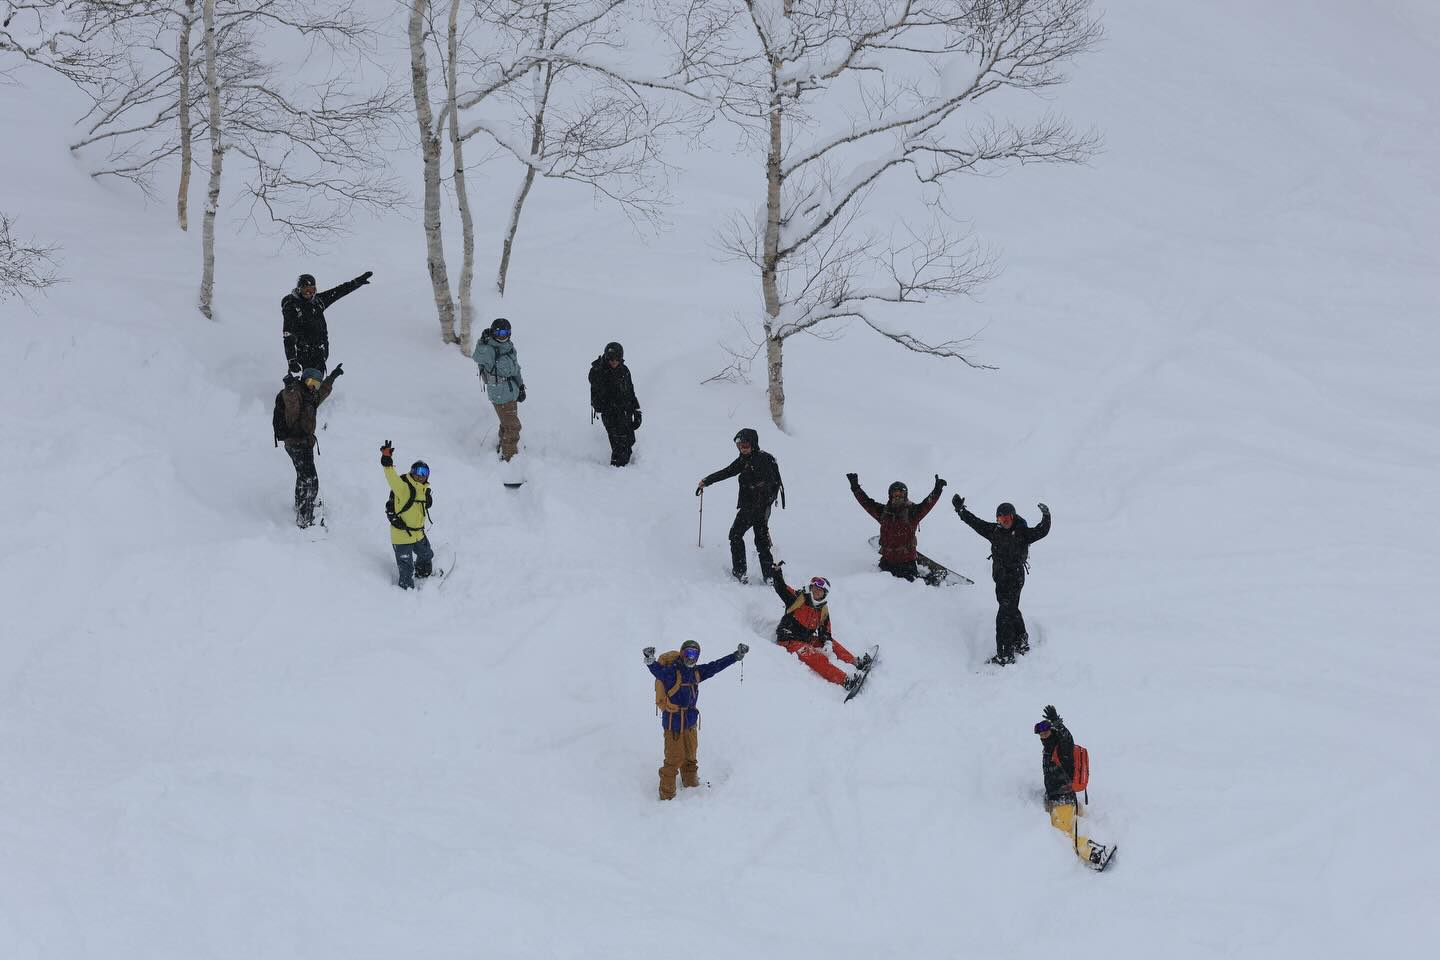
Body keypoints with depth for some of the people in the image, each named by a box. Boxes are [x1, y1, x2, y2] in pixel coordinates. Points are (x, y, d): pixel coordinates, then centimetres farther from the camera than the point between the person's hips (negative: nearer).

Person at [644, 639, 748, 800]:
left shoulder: (696, 672, 5)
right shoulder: (672, 672, -19)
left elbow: (715, 666, 12)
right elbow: (659, 671, -39)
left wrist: (736, 656, 13)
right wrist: (651, 661, -62)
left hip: (690, 722, 8)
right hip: (674, 723, -8)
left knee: (690, 757, 24)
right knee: (674, 760, -3)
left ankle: (691, 782, 44)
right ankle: (667, 795, 7)